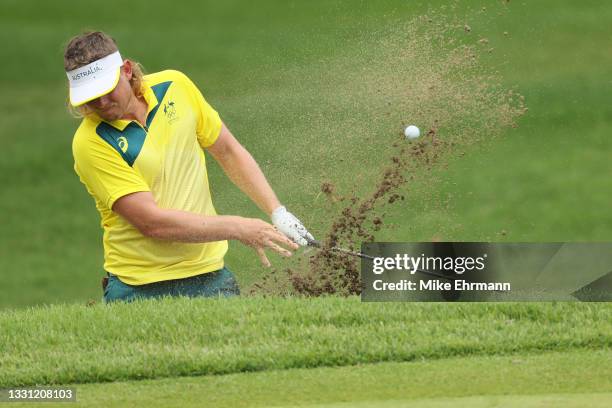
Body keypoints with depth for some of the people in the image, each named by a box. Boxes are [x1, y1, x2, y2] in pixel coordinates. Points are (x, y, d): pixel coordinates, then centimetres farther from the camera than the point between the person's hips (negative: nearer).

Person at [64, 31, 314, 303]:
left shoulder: (175, 86, 0)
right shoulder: (90, 143, -16)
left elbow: (228, 151, 12)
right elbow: (151, 222, -20)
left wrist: (278, 213, 3)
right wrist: (237, 229, -18)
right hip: (139, 288, -4)